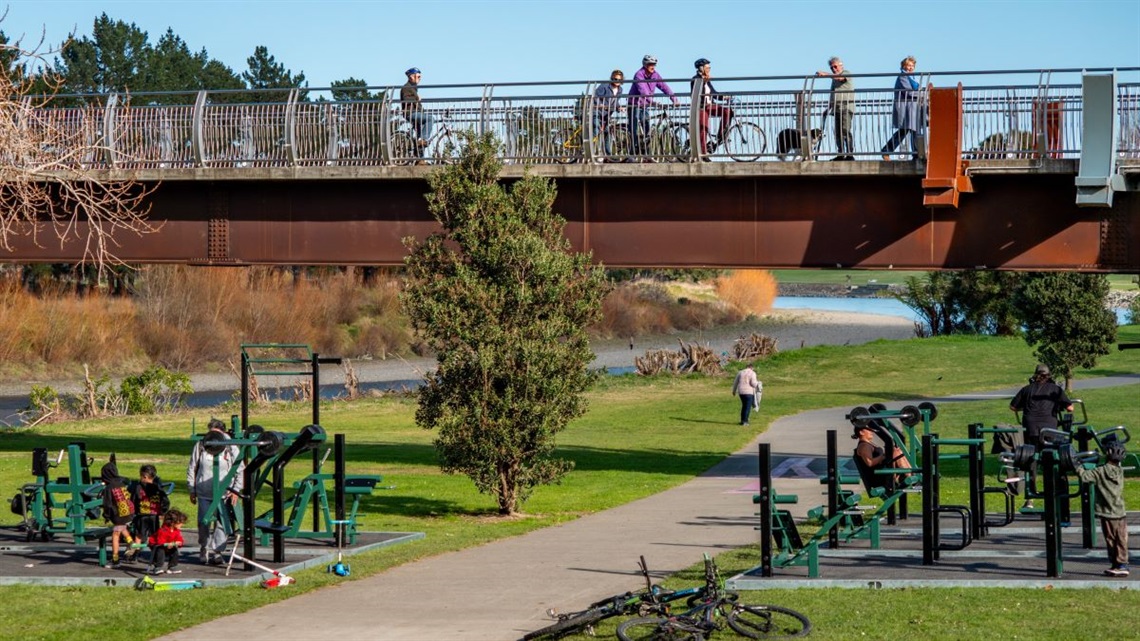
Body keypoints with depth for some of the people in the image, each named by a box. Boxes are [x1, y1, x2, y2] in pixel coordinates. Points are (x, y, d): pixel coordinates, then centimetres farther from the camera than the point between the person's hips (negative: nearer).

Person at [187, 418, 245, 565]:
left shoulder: (231, 448, 0)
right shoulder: (200, 445, 2)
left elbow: (240, 470, 7)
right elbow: (192, 468, 9)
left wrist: (236, 490, 0)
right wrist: (192, 490, 8)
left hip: (224, 493, -1)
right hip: (204, 493, 1)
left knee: (221, 523, -4)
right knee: (204, 522, 3)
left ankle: (217, 551, 5)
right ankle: (204, 550, 21)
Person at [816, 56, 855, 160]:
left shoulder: (846, 73, 3)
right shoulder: (834, 79, 26)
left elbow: (840, 77, -20)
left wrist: (825, 74, -25)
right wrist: (828, 108, 20)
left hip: (846, 108, -8)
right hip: (837, 109, 8)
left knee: (845, 131, -15)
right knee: (838, 132, 2)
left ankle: (850, 154, -17)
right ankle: (840, 154, 5)